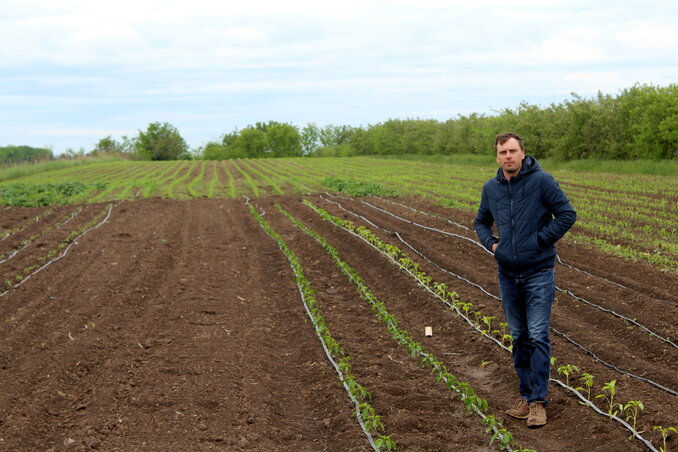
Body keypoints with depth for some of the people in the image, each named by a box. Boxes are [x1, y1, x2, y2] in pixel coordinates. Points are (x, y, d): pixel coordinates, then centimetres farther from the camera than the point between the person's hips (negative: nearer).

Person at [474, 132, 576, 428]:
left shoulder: (542, 181, -9)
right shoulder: (491, 188, 6)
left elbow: (567, 215, -8)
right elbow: (480, 222, 21)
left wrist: (540, 241, -11)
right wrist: (491, 244, 2)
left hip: (538, 272, -5)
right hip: (507, 273, 5)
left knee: (538, 337, -6)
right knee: (519, 337, 12)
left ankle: (538, 402, 0)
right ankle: (526, 397, 21)